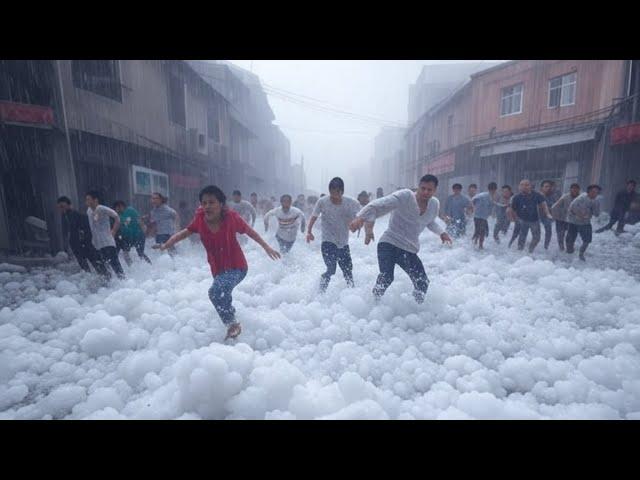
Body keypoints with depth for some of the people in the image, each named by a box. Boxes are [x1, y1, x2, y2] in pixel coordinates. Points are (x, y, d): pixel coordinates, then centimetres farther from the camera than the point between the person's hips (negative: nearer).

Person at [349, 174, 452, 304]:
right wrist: (361, 217, -43)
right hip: (389, 243, -6)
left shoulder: (435, 204, 6)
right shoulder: (405, 196, -15)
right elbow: (380, 205, -29)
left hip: (410, 250, 6)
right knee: (386, 278, -27)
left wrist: (441, 232, 18)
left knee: (422, 283, 3)